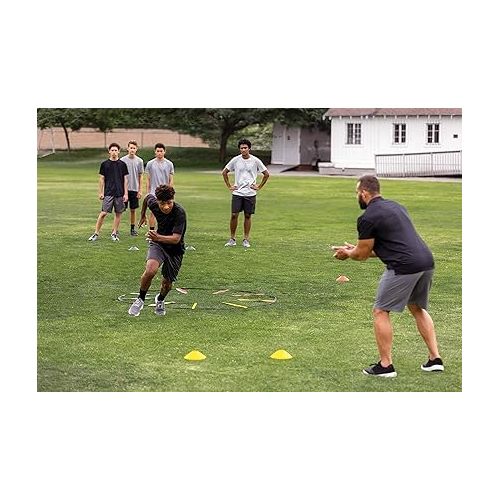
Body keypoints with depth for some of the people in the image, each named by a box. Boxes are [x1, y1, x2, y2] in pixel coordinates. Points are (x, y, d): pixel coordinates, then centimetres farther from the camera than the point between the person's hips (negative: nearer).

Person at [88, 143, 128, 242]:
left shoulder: (122, 164, 4)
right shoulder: (105, 164, 3)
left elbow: (125, 180, 6)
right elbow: (101, 179, 6)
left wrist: (126, 194, 0)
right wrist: (101, 192, 1)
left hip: (120, 193, 2)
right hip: (108, 193, -1)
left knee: (118, 213, 6)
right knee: (104, 213, -6)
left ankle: (114, 233, 17)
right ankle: (96, 233, 1)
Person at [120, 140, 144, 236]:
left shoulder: (139, 161, 3)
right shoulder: (123, 160, -1)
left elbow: (140, 177, 6)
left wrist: (140, 190, 1)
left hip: (134, 189, 2)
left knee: (133, 210, 8)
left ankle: (133, 229, 16)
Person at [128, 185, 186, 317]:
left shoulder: (179, 213, -31)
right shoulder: (153, 203, -17)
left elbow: (176, 239, -36)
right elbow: (147, 197, 10)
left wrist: (158, 237, -53)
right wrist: (143, 215, 24)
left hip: (175, 250, -2)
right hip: (158, 245, 2)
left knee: (167, 283, 8)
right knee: (150, 270, -27)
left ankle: (160, 300, 44)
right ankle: (140, 299, -3)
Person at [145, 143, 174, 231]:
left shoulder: (169, 164, 3)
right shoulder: (150, 164, 2)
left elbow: (171, 180, 5)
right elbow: (148, 180, 6)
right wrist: (148, 193, 1)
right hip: (153, 193, -1)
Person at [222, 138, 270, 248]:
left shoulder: (255, 161, -2)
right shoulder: (235, 160, 1)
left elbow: (266, 174, 7)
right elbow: (224, 172, 13)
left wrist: (259, 187, 3)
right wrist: (229, 186, 7)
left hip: (250, 193, 0)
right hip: (237, 193, 0)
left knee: (248, 216, 4)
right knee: (234, 215, -5)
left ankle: (246, 239, 13)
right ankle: (232, 239, 5)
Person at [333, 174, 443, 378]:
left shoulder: (368, 218, -5)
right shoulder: (395, 206, 22)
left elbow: (362, 254, 4)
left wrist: (348, 253, 27)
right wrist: (357, 249, 38)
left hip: (404, 267, -8)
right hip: (426, 262, 8)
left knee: (381, 312, 6)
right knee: (417, 308, 25)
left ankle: (385, 365, 7)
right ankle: (435, 359, 22)